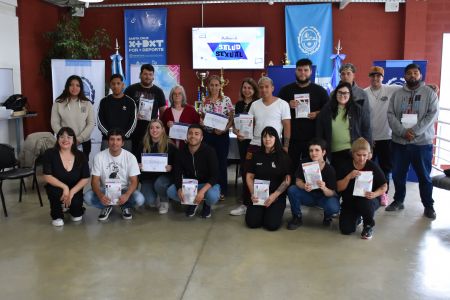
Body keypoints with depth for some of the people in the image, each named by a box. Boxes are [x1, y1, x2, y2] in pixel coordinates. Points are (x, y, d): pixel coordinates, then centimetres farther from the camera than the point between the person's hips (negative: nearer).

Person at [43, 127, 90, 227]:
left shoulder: (80, 156, -8)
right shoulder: (50, 154, -13)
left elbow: (85, 179, -9)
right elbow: (47, 177, -17)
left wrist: (72, 191, -23)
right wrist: (64, 187, -28)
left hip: (75, 189, 1)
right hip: (56, 187, -1)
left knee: (75, 203, -26)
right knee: (56, 192, -34)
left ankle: (76, 212, 17)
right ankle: (57, 216, -2)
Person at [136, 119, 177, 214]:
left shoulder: (170, 145, -7)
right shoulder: (143, 145, -1)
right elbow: (137, 161, 9)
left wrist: (170, 167, -23)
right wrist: (139, 166, -13)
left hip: (164, 175, -1)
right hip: (147, 176, 2)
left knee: (159, 184, -37)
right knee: (149, 201, -21)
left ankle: (164, 202, -1)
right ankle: (154, 201, 21)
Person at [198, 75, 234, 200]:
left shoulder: (226, 100, -3)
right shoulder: (204, 101, 6)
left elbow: (231, 119, -4)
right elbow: (201, 118, 12)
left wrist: (224, 129, -17)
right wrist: (201, 121, -11)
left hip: (222, 135, -2)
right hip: (207, 134, 3)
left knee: (222, 162, 4)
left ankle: (222, 190, 15)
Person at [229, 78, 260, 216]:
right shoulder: (238, 104, 11)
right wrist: (237, 132, -7)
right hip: (242, 141, 6)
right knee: (244, 170, 10)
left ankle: (247, 203, 4)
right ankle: (248, 201, 21)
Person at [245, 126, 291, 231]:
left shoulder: (283, 156, -1)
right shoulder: (257, 155, 7)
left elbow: (287, 180, -4)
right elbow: (249, 176, 8)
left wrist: (274, 195, -15)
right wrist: (253, 194, -7)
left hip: (277, 196, -2)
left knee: (272, 224, -20)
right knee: (252, 222, -17)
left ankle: (274, 211, 14)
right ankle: (262, 211, 16)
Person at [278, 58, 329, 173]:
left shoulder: (319, 90, 9)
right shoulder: (286, 90, 11)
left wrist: (318, 114, -8)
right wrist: (288, 106, -7)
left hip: (312, 138, 0)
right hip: (291, 138, 1)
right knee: (291, 168, 1)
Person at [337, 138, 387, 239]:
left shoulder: (373, 166, -10)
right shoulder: (346, 166, -7)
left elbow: (384, 187, -3)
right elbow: (339, 188, -7)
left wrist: (375, 194, -24)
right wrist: (349, 177, -24)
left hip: (369, 200, -1)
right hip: (349, 202, 2)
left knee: (365, 202, -38)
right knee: (346, 230, -15)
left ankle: (368, 226, -5)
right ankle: (356, 217, 23)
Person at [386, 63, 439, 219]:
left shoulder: (429, 93, 0)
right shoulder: (397, 94, 7)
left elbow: (433, 114, -9)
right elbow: (390, 115, -1)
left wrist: (414, 131, -18)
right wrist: (403, 131, -15)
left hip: (422, 142, -2)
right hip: (399, 142, 3)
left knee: (424, 176, 6)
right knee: (398, 175, 11)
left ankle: (428, 206, 19)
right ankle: (398, 200, 29)